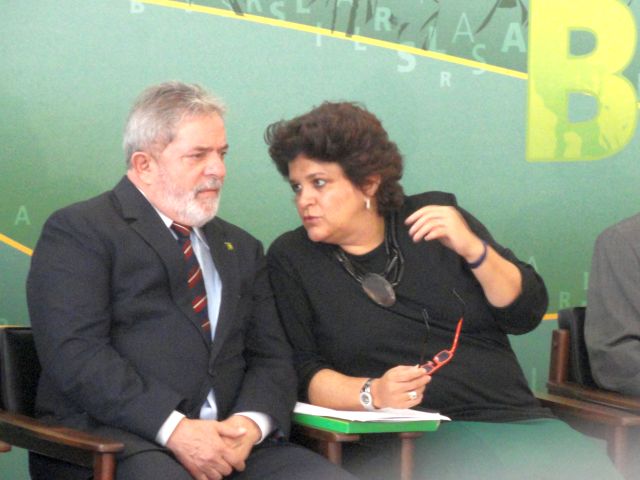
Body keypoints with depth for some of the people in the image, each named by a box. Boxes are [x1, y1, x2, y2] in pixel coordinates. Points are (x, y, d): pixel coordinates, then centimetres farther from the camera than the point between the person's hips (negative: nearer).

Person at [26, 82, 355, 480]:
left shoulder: (241, 249, 24)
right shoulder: (78, 231, 3)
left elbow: (271, 357, 16)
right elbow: (75, 354, -10)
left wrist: (251, 422, -7)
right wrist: (174, 429, -19)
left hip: (232, 441, 6)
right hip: (116, 440, -6)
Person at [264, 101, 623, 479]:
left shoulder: (437, 215, 13)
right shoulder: (291, 260, 8)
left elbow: (527, 313, 9)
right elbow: (301, 373, 0)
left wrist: (472, 249, -7)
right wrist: (372, 394, -17)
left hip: (513, 416, 3)